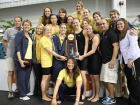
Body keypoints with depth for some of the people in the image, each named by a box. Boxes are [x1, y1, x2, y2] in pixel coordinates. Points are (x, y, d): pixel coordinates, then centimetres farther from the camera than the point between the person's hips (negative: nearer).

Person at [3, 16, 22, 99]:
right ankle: (10, 91, 4)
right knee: (11, 72, -2)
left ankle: (17, 88, 26)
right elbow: (4, 42, 3)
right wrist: (8, 52, 4)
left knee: (17, 72, 13)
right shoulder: (9, 30, -3)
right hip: (11, 55, -3)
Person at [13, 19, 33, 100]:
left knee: (27, 76, 11)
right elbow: (17, 48, -11)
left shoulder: (30, 35, 15)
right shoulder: (19, 34, -5)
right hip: (22, 59, -6)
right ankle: (22, 95, 10)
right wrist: (20, 60, -19)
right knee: (22, 76, 0)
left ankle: (26, 91, 27)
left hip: (29, 59, 6)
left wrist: (33, 58, 11)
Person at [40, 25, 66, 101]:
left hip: (50, 61, 8)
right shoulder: (43, 39, -12)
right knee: (45, 78, -2)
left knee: (48, 78, 13)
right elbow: (50, 51, -17)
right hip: (46, 61, -8)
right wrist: (60, 56, -16)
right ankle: (43, 96, 9)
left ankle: (47, 94, 25)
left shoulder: (51, 38, 16)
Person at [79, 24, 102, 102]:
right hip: (90, 58, 8)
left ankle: (97, 96, 10)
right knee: (92, 78, 11)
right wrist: (82, 56, 2)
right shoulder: (88, 37, 13)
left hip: (96, 58, -8)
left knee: (96, 78, -1)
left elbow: (93, 50, -15)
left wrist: (83, 56, -14)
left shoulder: (95, 37, -10)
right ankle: (93, 95, 21)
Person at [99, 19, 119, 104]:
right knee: (104, 80, 13)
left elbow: (116, 47, -17)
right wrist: (101, 58, 15)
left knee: (109, 80, -6)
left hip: (110, 61, -9)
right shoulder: (102, 35, 16)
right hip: (104, 61, 9)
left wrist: (113, 60, -22)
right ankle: (111, 96, 27)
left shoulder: (111, 33, -9)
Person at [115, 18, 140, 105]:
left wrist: (130, 59, -18)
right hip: (125, 60, 7)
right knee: (129, 82, 9)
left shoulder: (130, 32, -1)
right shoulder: (120, 35, 20)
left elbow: (133, 45, -12)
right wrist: (121, 61, 11)